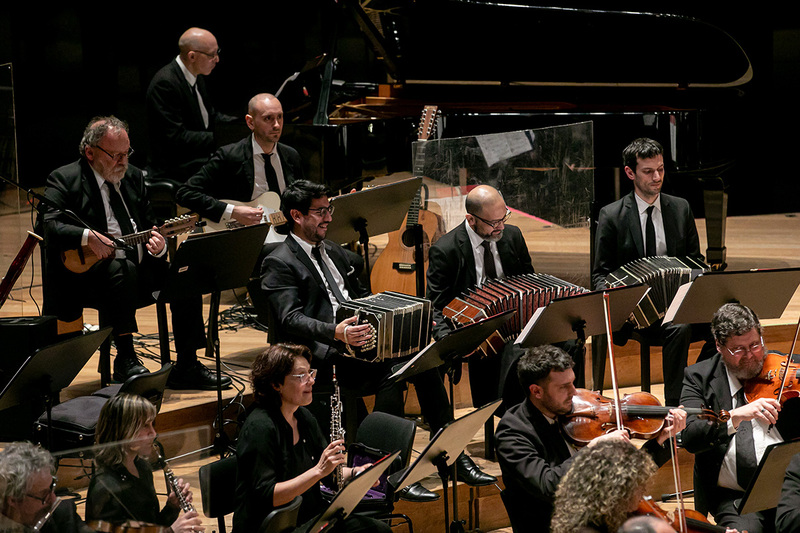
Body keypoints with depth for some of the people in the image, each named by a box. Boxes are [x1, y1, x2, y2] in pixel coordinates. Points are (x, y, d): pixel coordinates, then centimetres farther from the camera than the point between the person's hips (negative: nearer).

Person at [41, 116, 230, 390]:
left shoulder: (133, 177, 16)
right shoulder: (64, 180, -3)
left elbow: (149, 224, 17)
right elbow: (49, 225, -18)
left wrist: (158, 245, -6)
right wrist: (88, 237, -32)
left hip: (140, 271, 6)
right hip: (87, 274, -6)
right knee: (123, 269, -37)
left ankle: (186, 368, -10)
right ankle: (124, 359, -28)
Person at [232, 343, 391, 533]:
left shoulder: (304, 417, 9)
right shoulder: (259, 427, -19)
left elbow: (330, 474, 15)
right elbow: (266, 496, -25)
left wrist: (355, 473, -6)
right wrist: (318, 470, -29)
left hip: (310, 518, 9)